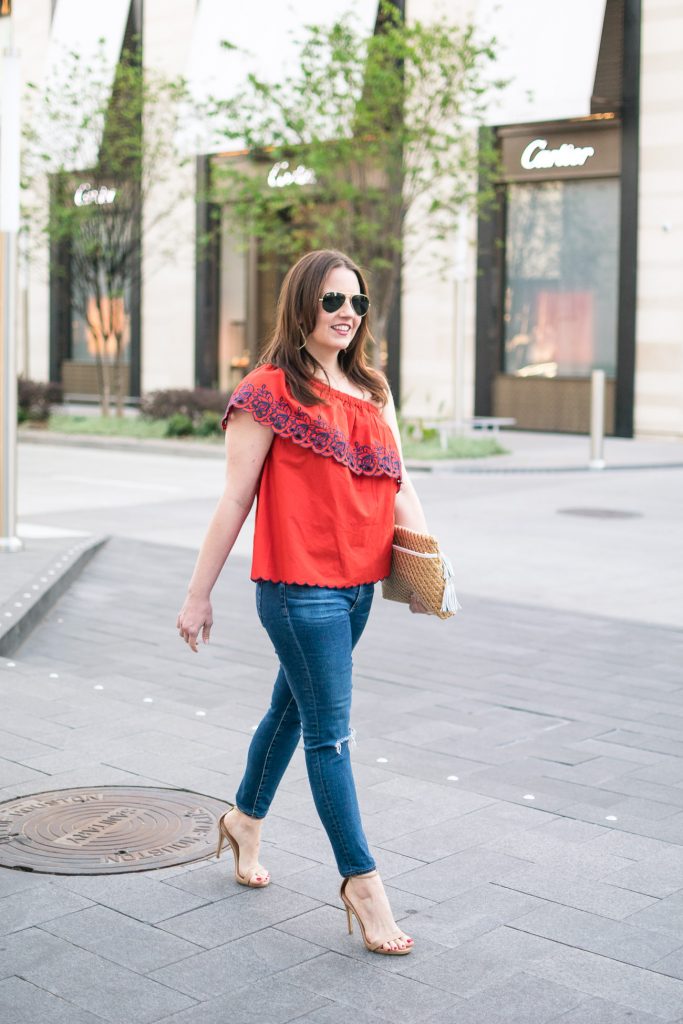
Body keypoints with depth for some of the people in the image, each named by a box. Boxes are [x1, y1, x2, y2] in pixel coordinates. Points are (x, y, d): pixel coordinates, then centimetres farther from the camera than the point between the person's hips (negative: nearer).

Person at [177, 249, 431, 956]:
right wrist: (199, 594, -4)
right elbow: (235, 500, -6)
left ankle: (245, 820, 42)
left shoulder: (372, 392, 13)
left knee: (293, 707, 21)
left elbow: (399, 487, 12)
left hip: (356, 584, 7)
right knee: (329, 730, -2)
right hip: (297, 586, -7)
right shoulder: (269, 392, -7)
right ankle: (361, 883, 6)